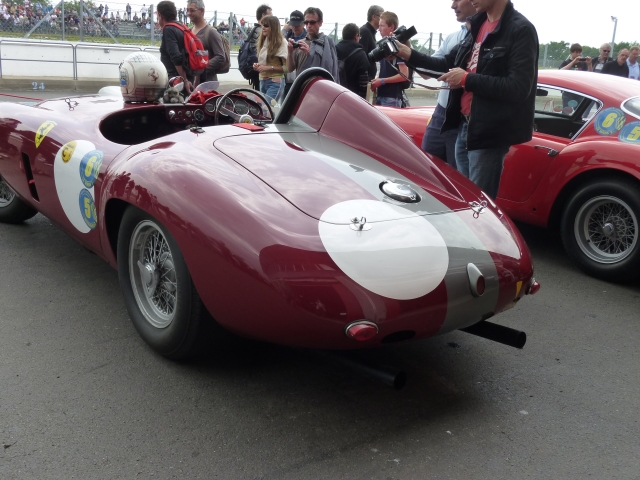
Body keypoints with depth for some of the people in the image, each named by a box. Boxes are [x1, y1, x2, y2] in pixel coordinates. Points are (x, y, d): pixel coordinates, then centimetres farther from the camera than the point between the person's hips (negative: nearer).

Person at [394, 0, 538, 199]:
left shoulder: (520, 29, -12)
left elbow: (519, 88, -21)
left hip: (488, 132, -8)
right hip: (465, 125, 8)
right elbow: (448, 63, 21)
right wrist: (408, 54, 10)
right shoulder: (478, 25, 13)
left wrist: (467, 79, -17)